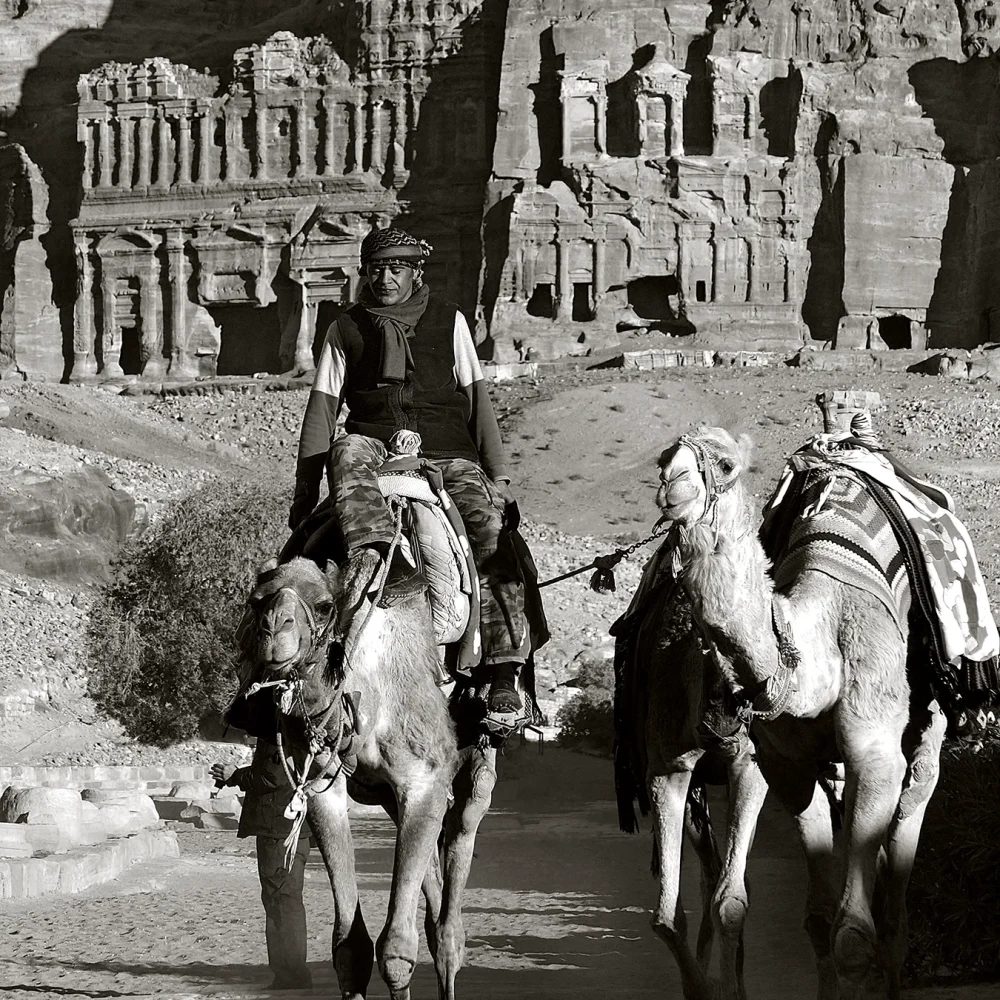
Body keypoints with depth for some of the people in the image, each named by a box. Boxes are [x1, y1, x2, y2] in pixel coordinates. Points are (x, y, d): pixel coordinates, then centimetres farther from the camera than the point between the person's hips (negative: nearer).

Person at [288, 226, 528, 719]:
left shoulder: (448, 321, 14)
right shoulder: (346, 330, 14)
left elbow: (476, 399, 12)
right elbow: (322, 410, 12)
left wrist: (498, 474, 3)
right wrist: (305, 490, 6)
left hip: (447, 454, 0)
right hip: (375, 446, 0)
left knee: (489, 534, -23)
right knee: (347, 452, -36)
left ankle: (504, 675, -26)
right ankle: (372, 554, -61)